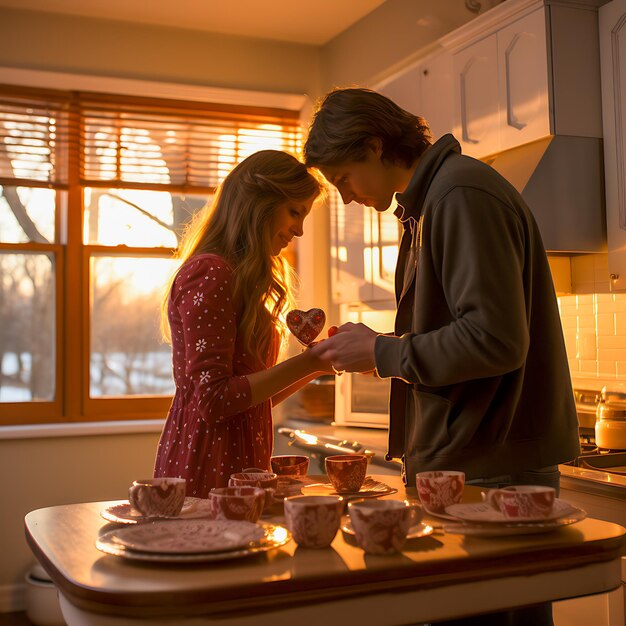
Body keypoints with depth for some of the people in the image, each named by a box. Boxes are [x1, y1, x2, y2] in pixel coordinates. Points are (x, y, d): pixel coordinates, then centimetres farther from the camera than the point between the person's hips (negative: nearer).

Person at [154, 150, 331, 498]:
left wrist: (317, 363, 7)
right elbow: (212, 400, -19)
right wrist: (308, 363, -17)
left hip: (238, 465, 9)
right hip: (208, 469, -9)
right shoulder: (209, 274, -13)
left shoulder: (241, 281, 16)